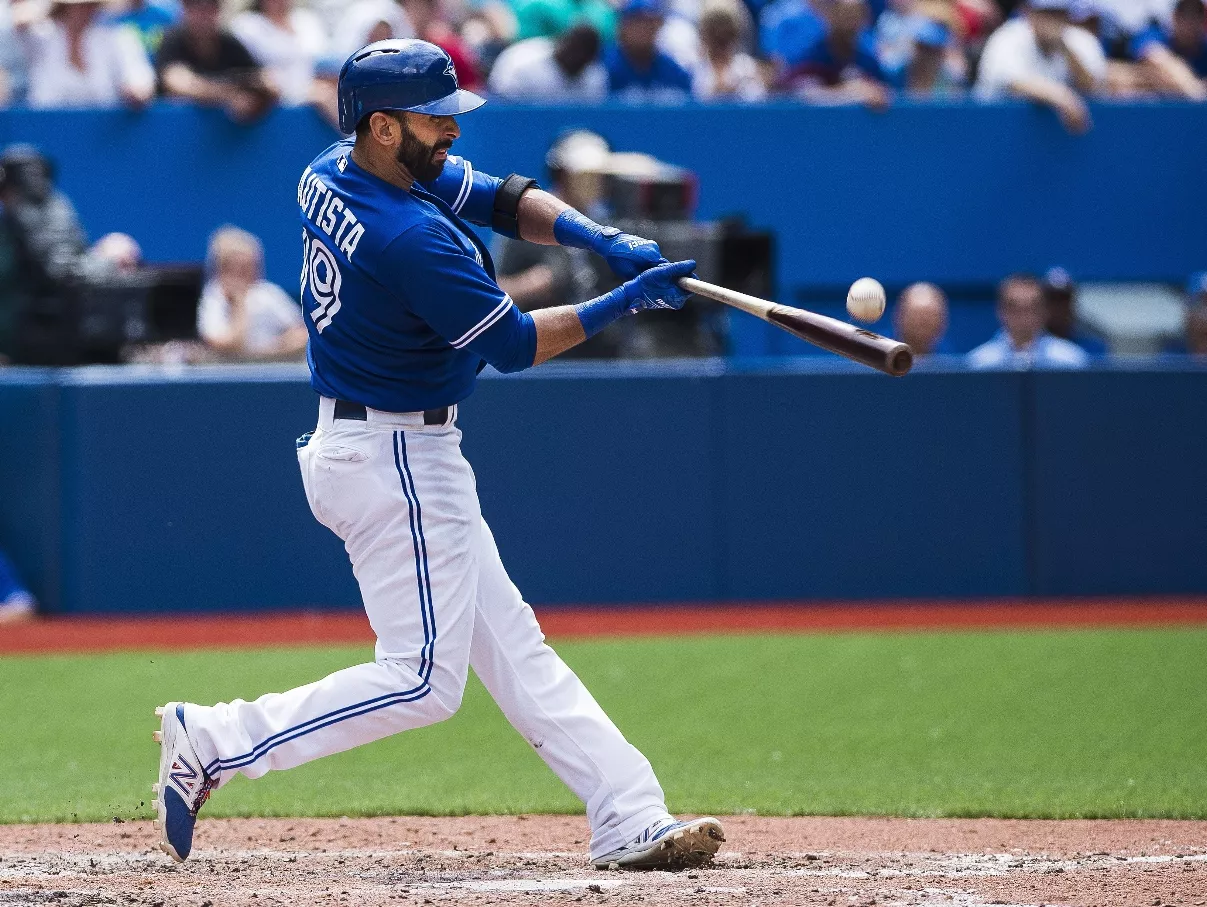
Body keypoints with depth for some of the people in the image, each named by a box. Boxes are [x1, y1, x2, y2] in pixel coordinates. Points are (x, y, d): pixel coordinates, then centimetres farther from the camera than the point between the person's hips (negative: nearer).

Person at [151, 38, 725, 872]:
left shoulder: (333, 176, 4)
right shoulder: (412, 239, -25)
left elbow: (504, 200, 9)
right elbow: (513, 345, -17)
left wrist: (602, 240, -5)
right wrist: (622, 303, -10)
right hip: (394, 460, -11)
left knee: (513, 647, 9)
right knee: (422, 680, -7)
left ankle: (629, 820, 10)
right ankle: (211, 741, -3)